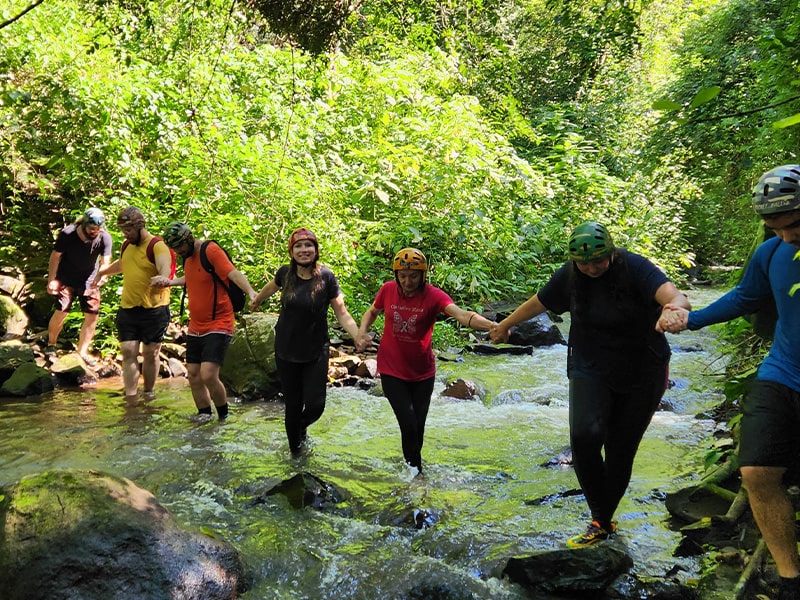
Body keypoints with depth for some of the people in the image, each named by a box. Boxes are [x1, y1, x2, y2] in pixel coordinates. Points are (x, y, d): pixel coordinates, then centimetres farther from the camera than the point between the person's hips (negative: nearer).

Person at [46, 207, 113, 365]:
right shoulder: (67, 234, -21)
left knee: (92, 316, -1)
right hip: (66, 280, -2)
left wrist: (102, 276, -35)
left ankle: (82, 351, 17)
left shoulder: (105, 238, -19)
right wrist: (51, 280, -13)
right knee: (61, 312, -11)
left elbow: (105, 262, -16)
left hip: (89, 281, 2)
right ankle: (51, 344, 16)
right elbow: (55, 256, -11)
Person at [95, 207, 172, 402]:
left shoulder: (157, 246, -12)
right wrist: (101, 272, 49)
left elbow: (165, 270, -32)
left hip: (154, 310, -6)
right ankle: (131, 399, -6)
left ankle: (148, 392, 25)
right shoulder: (126, 245, 11)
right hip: (127, 309, 6)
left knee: (150, 353, 6)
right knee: (128, 352, -4)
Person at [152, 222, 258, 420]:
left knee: (208, 375, -18)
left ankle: (224, 417, 3)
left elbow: (233, 274, -28)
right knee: (194, 375, 9)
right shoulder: (187, 255, 10)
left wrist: (250, 292, -45)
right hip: (195, 327, 9)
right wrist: (169, 282, 18)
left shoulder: (211, 251, -15)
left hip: (218, 325, -9)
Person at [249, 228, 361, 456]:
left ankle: (302, 427, 33)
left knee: (315, 405, -4)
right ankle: (295, 450, 30)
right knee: (293, 405, 7)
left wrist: (359, 337, -28)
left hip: (316, 353, -1)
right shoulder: (286, 273, -6)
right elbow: (272, 286, 18)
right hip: (286, 352, 1)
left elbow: (342, 313, -12)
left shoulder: (326, 277, -12)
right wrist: (257, 300, 36)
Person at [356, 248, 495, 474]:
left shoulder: (433, 295, -18)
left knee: (418, 426, 11)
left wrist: (491, 325, -54)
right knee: (409, 425, -8)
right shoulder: (388, 290, -10)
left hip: (422, 373, 0)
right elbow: (372, 312, 12)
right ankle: (415, 470, 15)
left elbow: (461, 314, -36)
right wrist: (362, 331, -9)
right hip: (392, 371, 0)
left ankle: (412, 462, 38)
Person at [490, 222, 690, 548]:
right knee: (584, 436, -22)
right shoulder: (569, 276, -7)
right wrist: (505, 325, 25)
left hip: (641, 374, -2)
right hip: (590, 369, 2)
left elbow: (674, 296, -35)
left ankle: (604, 520, 25)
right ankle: (600, 520, -5)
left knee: (620, 451, 2)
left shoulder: (635, 268, -19)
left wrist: (676, 308, -60)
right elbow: (537, 303, 11)